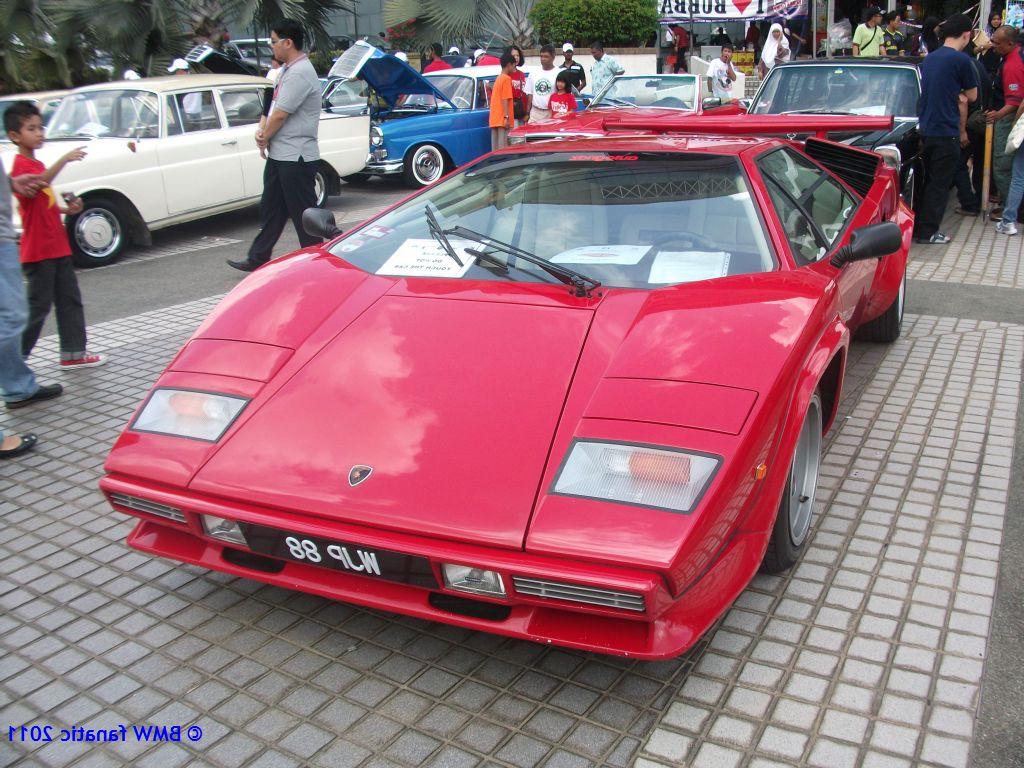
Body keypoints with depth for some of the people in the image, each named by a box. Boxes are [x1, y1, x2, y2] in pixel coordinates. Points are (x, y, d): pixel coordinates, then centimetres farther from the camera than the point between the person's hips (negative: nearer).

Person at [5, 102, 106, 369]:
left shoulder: (37, 165, 18)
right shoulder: (21, 165, -11)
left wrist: (67, 209, 8)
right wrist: (64, 160, -43)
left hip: (58, 246, 9)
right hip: (38, 251, -9)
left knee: (70, 300, 11)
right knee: (38, 305, -4)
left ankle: (74, 353, 17)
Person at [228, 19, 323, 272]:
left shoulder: (300, 74, -18)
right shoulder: (287, 70, 15)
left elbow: (280, 115, -20)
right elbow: (271, 106, 18)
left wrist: (265, 137, -5)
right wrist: (262, 129, 0)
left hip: (296, 157, -10)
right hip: (279, 155, 10)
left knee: (303, 212, -1)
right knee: (271, 209, 15)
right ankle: (258, 258, 23)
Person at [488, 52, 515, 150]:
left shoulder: (498, 78, 18)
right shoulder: (507, 78, -8)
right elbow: (505, 99, -15)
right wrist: (507, 117, -18)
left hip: (494, 119, 9)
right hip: (502, 118, -9)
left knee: (495, 149, 8)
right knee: (503, 148, -10)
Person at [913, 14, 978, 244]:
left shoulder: (929, 58, 10)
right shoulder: (961, 60, -12)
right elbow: (972, 96, -1)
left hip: (925, 129, 7)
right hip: (947, 132, -7)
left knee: (930, 180, 18)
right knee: (940, 184, 1)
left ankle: (918, 227, 22)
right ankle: (927, 232, 4)